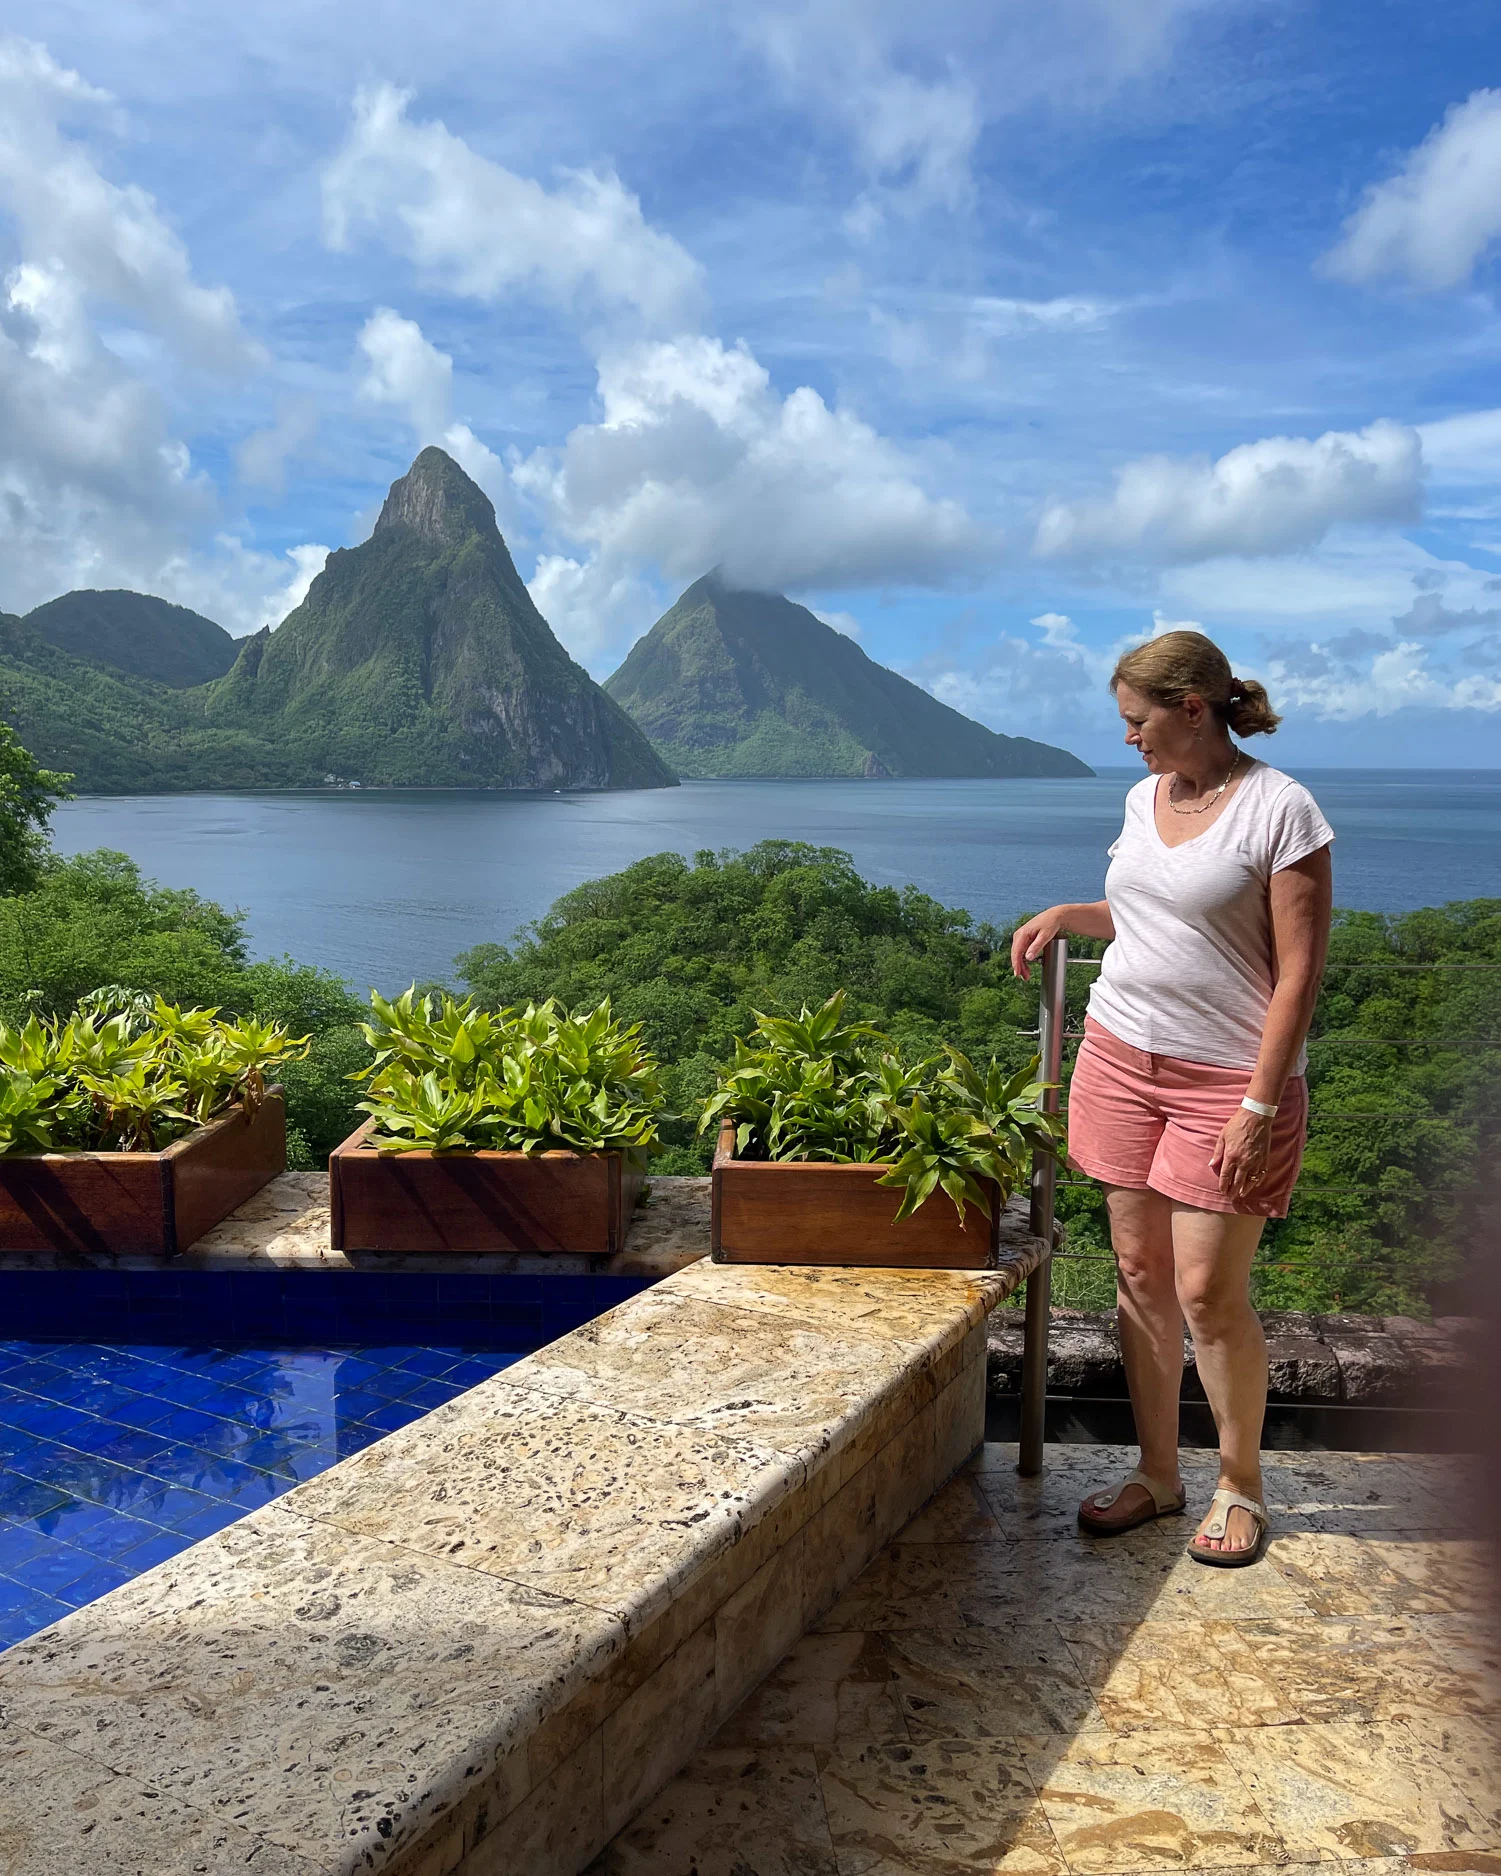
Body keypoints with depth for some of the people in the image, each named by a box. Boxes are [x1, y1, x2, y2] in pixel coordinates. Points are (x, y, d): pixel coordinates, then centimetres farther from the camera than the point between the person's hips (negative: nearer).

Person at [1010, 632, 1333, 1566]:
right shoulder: (1145, 798, 9)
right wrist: (1069, 915, 10)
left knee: (1209, 1290, -4)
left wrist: (1259, 1106, -18)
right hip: (1122, 1057, 7)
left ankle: (1241, 1486, 20)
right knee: (1139, 1270, 10)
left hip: (1228, 1077, -6)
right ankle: (1158, 1473, 25)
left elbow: (1298, 973, -14)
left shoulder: (1281, 808, -13)